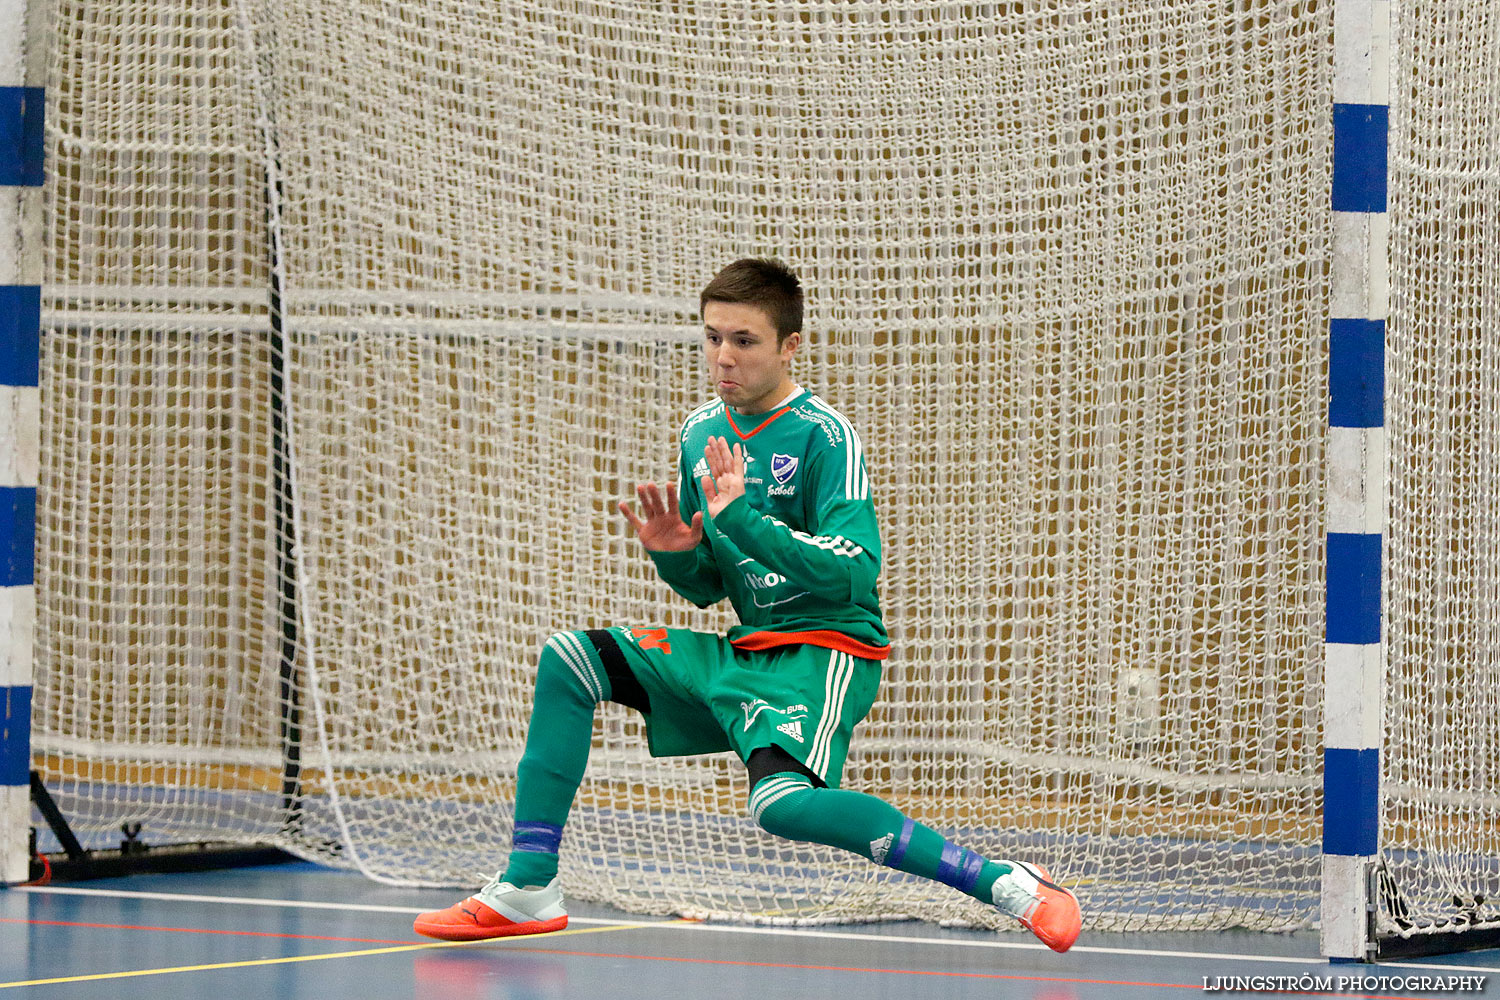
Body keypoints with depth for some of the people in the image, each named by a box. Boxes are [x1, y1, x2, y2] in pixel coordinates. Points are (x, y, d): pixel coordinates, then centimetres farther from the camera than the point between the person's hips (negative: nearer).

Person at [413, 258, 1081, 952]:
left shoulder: (825, 436, -11)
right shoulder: (702, 433, 10)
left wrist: (741, 519, -28)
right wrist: (674, 554, -6)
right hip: (744, 651, 8)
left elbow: (855, 570, -23)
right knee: (568, 658, 0)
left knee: (782, 803, -34)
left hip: (828, 648, -8)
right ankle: (529, 889, 0)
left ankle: (1004, 883, -30)